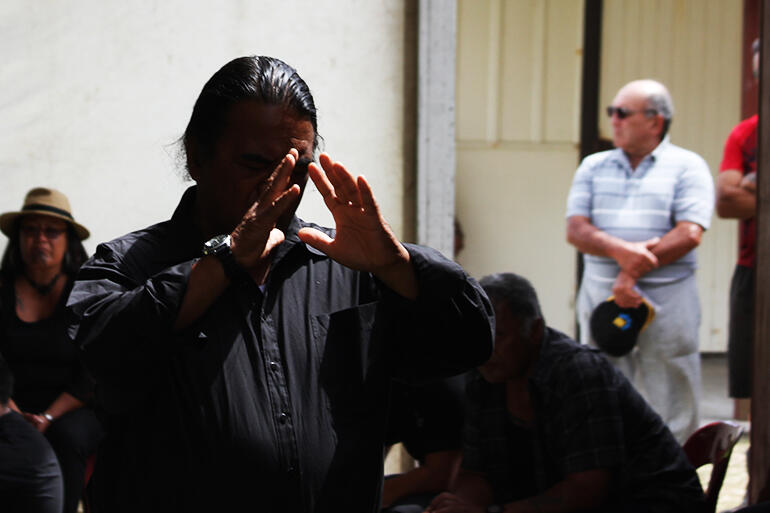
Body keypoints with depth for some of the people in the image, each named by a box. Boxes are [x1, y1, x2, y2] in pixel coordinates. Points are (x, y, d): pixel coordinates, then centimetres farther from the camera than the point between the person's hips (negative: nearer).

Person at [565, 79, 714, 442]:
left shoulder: (686, 166, 3)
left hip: (667, 301, -3)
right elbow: (576, 229, 3)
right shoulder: (593, 167, 15)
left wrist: (633, 271, -13)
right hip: (601, 297, 3)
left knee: (671, 406, -2)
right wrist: (621, 251, -16)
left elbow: (690, 234, -8)